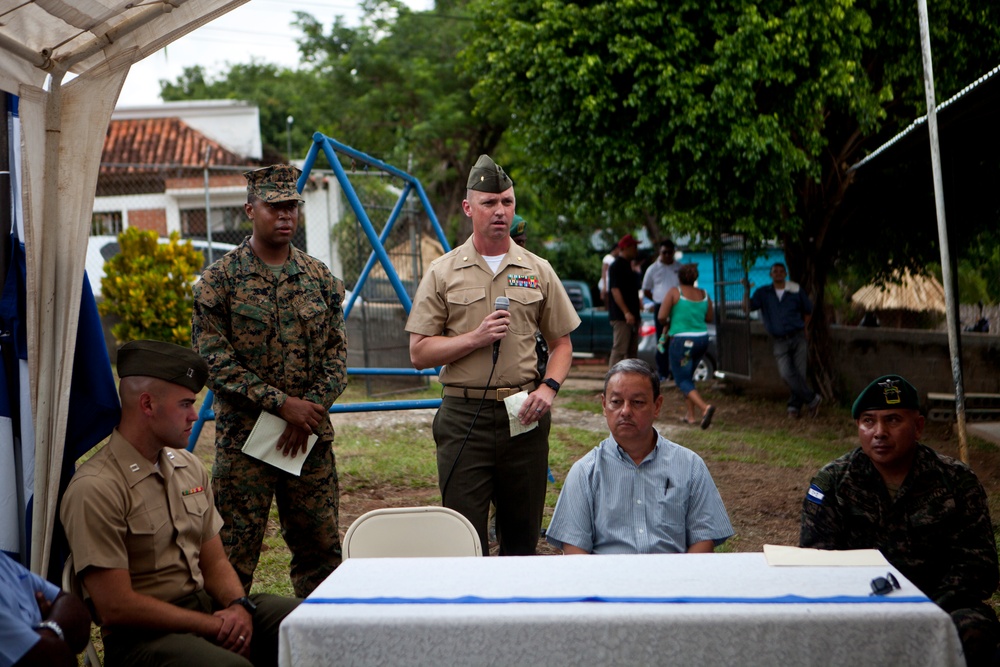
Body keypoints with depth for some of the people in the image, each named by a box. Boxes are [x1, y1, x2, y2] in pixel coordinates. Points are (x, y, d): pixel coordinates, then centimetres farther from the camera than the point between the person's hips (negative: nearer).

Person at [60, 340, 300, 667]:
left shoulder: (190, 466, 11)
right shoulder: (94, 489, -13)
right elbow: (115, 607, -16)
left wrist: (239, 606, -7)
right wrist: (213, 625, -14)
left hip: (209, 607, 7)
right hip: (141, 635, -7)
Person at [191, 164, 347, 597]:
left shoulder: (319, 278, 9)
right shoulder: (219, 280, -4)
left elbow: (337, 354, 7)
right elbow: (213, 360, -10)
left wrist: (312, 409, -8)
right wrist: (281, 403, -16)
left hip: (311, 436, 4)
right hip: (243, 437, -4)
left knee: (321, 547, 11)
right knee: (235, 551, 0)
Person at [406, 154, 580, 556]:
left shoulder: (538, 271, 9)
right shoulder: (442, 273, 3)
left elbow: (561, 343, 14)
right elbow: (419, 353, 0)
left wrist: (548, 387, -5)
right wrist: (475, 338, -12)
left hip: (524, 415, 2)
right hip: (464, 418, -2)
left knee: (522, 538, 10)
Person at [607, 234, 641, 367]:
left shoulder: (627, 266, 19)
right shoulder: (616, 266, -11)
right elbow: (615, 290, -18)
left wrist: (637, 311, 22)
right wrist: (626, 312, -24)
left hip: (631, 316, 10)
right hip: (621, 316, -10)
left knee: (632, 351, 10)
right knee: (620, 349, -12)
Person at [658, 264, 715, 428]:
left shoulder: (674, 292, -9)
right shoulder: (704, 294, 5)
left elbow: (661, 316, -13)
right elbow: (710, 317, 14)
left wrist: (668, 322, 8)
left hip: (681, 341, -6)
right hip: (702, 340, 6)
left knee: (683, 381, 0)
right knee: (688, 376, 22)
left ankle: (705, 407, -24)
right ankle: (691, 415, 16)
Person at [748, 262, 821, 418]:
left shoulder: (796, 291, 4)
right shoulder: (763, 293, 6)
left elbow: (808, 310, 18)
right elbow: (748, 307, -5)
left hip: (797, 337, 0)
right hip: (779, 341, 0)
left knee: (799, 373, -5)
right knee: (787, 373, -16)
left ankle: (794, 405, 9)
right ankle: (812, 399, -4)